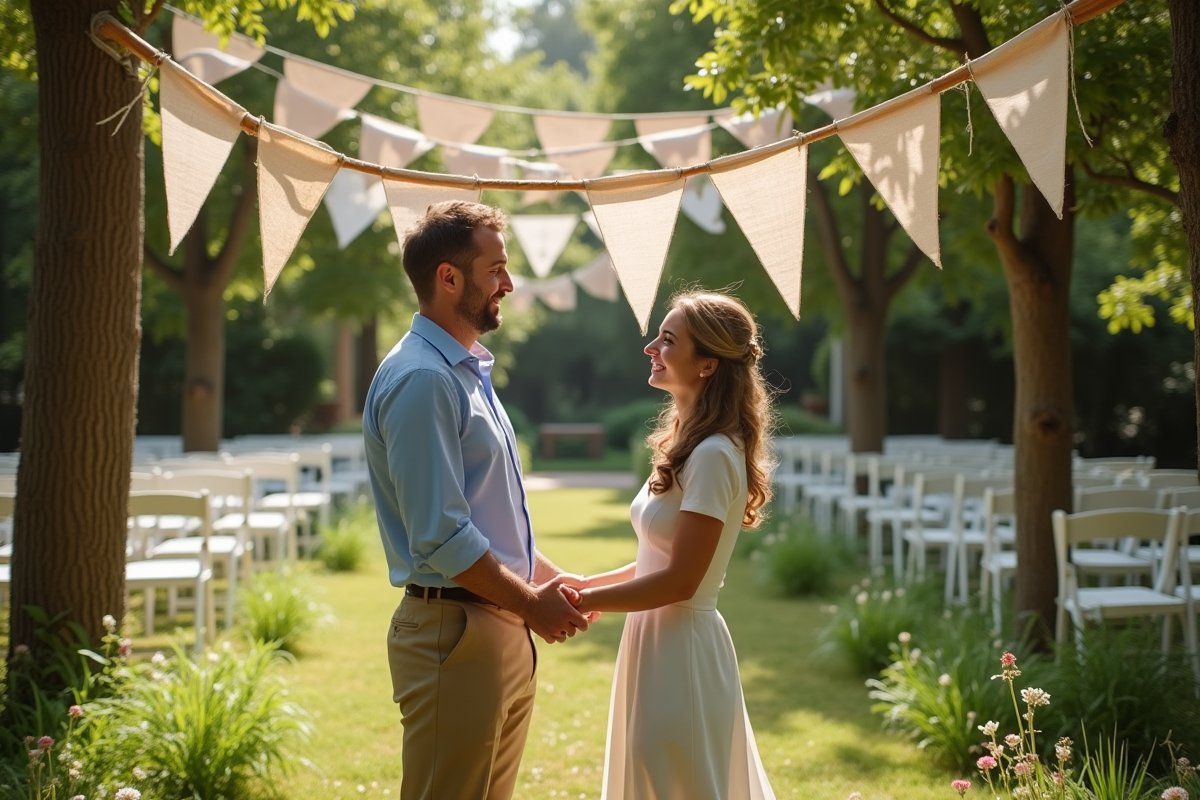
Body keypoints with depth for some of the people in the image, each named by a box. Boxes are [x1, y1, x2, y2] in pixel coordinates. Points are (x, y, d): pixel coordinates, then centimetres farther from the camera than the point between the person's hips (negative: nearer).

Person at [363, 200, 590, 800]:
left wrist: (549, 580, 13)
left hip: (505, 630, 10)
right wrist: (531, 603, -12)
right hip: (455, 632, -10)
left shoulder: (469, 372, 16)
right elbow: (441, 537, -22)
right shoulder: (421, 379, -17)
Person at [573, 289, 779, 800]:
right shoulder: (687, 446, 9)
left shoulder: (713, 455, -20)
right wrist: (588, 585, 7)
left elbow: (680, 580, -21)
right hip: (659, 642, 9)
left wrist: (586, 602, -14)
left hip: (680, 647, -9)